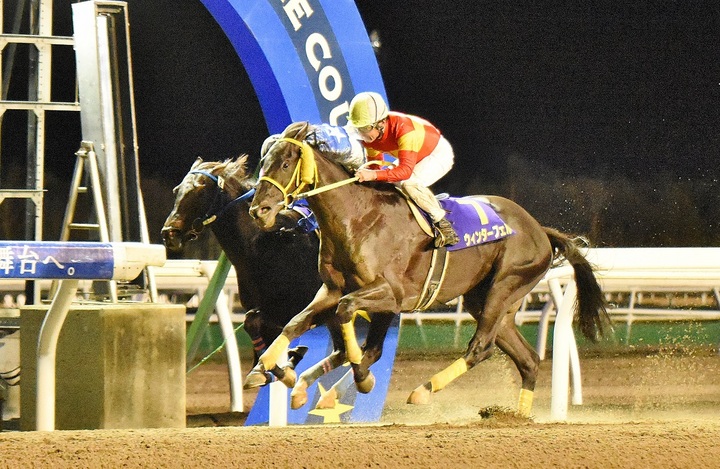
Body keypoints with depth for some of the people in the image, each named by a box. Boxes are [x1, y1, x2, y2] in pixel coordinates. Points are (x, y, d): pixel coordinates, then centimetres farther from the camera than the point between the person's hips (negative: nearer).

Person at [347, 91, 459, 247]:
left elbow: (406, 170, -48)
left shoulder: (403, 128, -41)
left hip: (439, 154, -9)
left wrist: (374, 175, -57)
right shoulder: (369, 136, -17)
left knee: (409, 183, -32)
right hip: (414, 158, 9)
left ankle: (443, 225, -19)